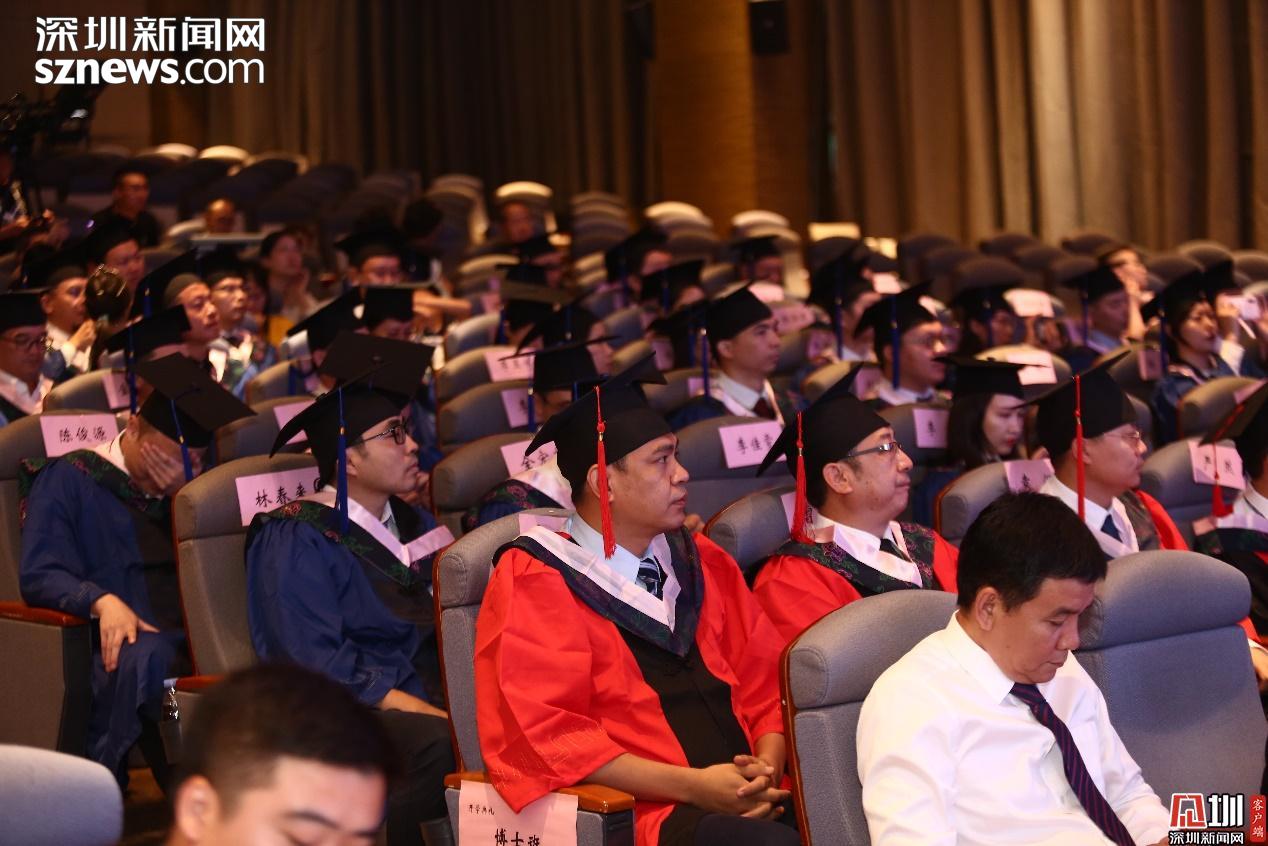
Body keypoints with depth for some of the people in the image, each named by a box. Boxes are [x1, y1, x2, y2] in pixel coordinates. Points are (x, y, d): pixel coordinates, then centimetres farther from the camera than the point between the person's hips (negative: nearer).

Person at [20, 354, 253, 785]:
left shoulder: (189, 483, 20)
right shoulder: (70, 479, 5)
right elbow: (39, 575, -4)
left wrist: (186, 495, -3)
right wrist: (102, 600, -24)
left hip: (194, 635, 4)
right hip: (120, 638, -4)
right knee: (144, 657, -39)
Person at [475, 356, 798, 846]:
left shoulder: (704, 564, 19)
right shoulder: (534, 582, 1)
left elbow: (766, 683, 18)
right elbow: (546, 732, -7)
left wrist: (768, 765, -5)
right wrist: (692, 786, -15)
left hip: (751, 800, 7)